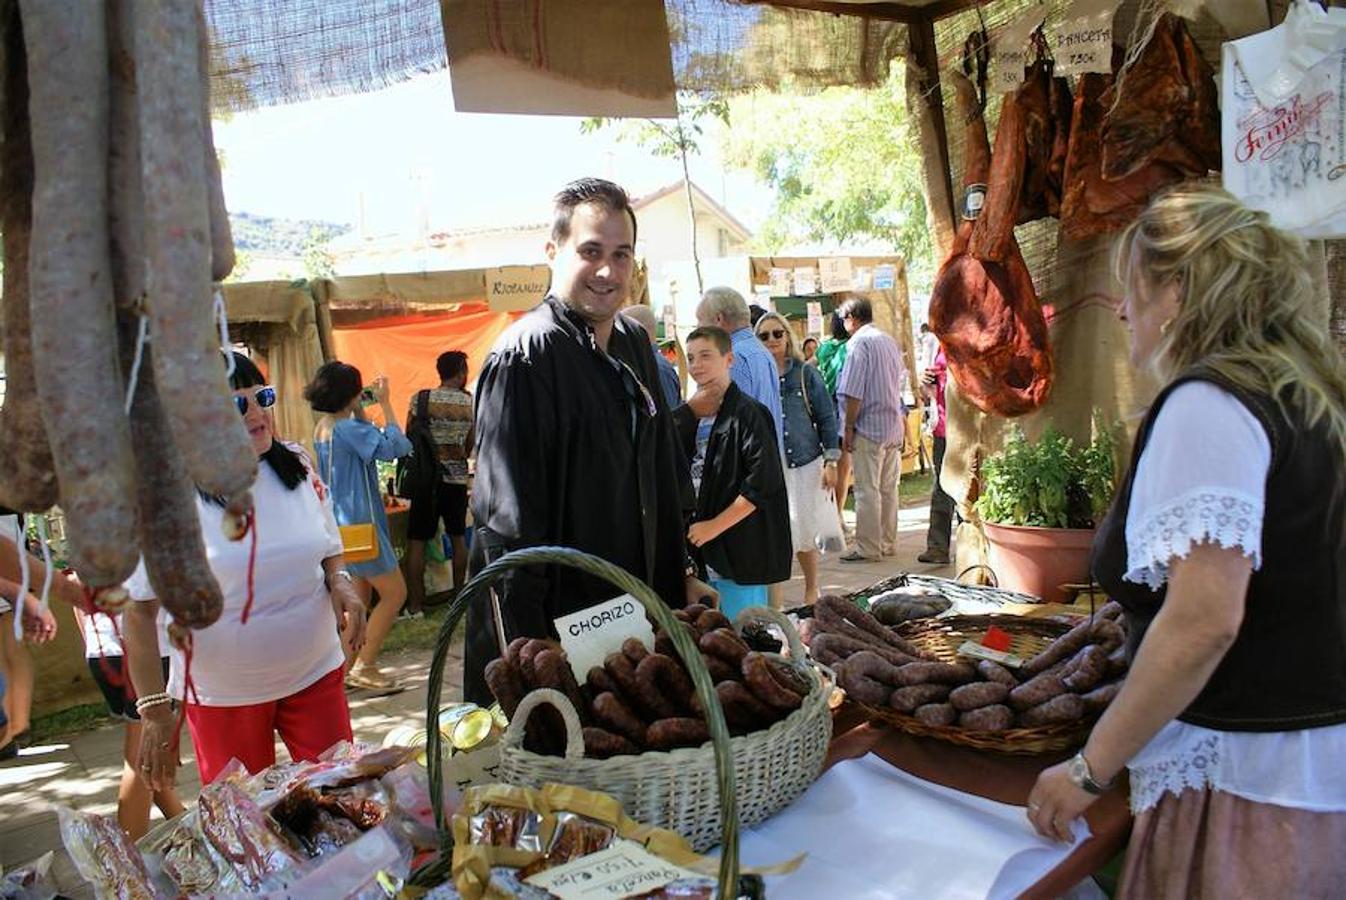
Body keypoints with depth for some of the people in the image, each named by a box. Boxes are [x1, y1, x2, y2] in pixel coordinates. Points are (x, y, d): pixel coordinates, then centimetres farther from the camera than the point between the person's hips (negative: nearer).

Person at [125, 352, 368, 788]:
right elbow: (139, 609, -10)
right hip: (222, 695, -3)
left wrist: (340, 582, -8)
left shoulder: (297, 465, 0)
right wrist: (154, 709, -12)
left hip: (315, 673, 3)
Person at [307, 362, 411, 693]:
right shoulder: (347, 428, -20)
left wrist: (360, 411, 11)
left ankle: (348, 668, 21)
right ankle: (364, 667, 3)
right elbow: (397, 446, -25)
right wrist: (384, 403, -17)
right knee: (395, 592, -1)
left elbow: (367, 441, 21)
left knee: (360, 597, 17)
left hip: (342, 522, 10)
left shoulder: (323, 427, 8)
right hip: (359, 522, -10)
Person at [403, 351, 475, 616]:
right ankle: (459, 595, 23)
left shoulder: (420, 399, -6)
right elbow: (471, 445, 9)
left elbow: (408, 437, -1)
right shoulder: (471, 403, 1)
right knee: (458, 537, 16)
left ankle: (415, 604, 2)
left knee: (417, 541, 2)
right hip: (458, 475, 3)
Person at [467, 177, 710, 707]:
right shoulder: (523, 355, -17)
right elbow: (507, 524, -20)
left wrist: (684, 574, 15)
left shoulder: (634, 345, 8)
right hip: (556, 622, -7)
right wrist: (530, 654, -20)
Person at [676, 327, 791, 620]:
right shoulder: (688, 416, 11)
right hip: (700, 548, 7)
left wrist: (715, 526, -16)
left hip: (739, 550, -7)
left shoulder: (748, 413, -12)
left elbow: (763, 484, -17)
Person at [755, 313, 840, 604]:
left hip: (806, 464, 0)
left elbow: (827, 417, 5)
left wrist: (831, 462, 0)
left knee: (806, 533, 7)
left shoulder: (805, 373, 2)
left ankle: (811, 591, 27)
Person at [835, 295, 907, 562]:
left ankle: (868, 548, 2)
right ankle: (888, 543, 20)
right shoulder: (889, 341, 14)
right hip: (894, 426, 8)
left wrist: (848, 428, -10)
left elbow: (853, 394, -16)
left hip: (869, 428, -8)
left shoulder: (859, 343, -12)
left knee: (867, 490, -2)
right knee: (888, 488, 13)